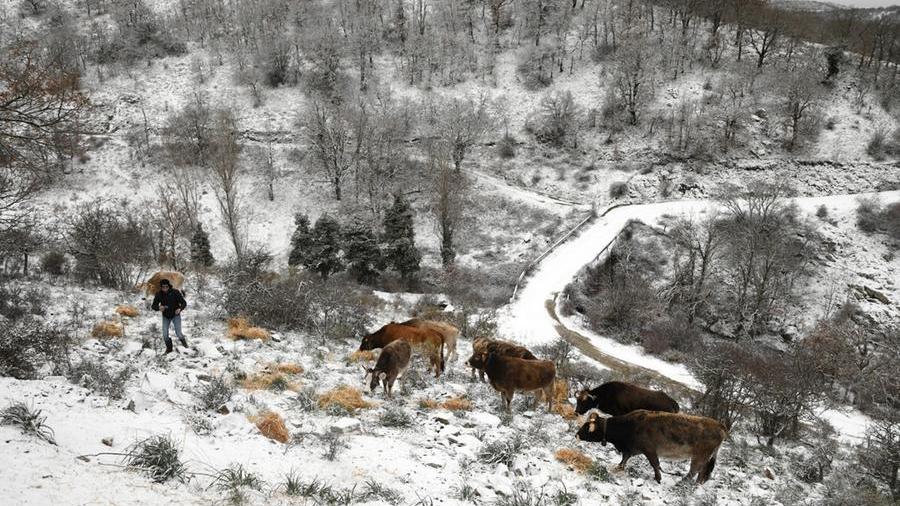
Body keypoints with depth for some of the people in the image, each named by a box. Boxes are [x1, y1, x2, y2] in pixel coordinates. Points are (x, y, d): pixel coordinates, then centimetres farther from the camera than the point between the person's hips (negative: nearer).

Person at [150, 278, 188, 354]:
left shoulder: (175, 292, -23)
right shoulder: (159, 294, -16)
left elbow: (184, 303, -18)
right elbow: (153, 306, -12)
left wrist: (180, 309, -39)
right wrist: (159, 308, -35)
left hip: (175, 315, -2)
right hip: (166, 317, 2)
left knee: (178, 334, -8)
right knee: (165, 335, -3)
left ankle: (182, 340, 29)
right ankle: (169, 348, 25)